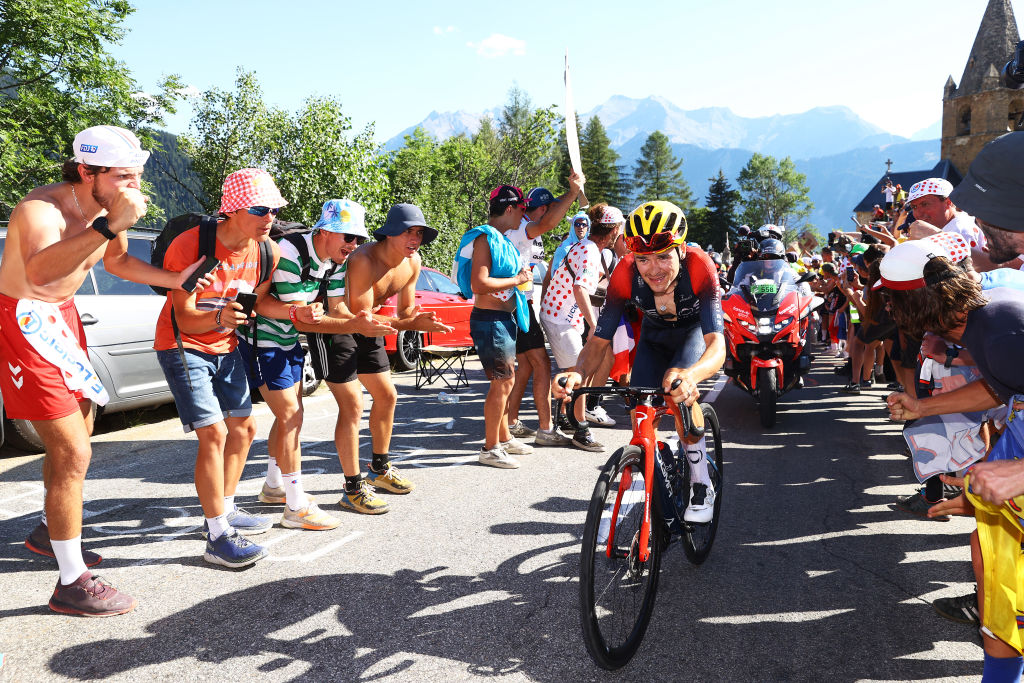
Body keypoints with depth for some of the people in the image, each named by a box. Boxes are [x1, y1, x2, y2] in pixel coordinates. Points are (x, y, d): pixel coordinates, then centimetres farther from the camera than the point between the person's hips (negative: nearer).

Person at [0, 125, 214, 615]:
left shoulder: (106, 207, -2)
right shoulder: (43, 207, -27)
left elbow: (116, 260, 18)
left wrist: (176, 280, 7)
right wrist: (109, 225, -51)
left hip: (62, 316, 9)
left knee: (76, 437, 22)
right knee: (73, 453, -12)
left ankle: (49, 532, 45)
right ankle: (72, 584, -2)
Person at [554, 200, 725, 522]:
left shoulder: (699, 266, -38)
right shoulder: (626, 273, -32)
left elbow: (717, 342, -47)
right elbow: (599, 339, -29)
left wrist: (691, 374, -69)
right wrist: (578, 373, -52)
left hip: (695, 330, -2)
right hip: (653, 335, 3)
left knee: (678, 391, -28)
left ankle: (701, 485, -11)